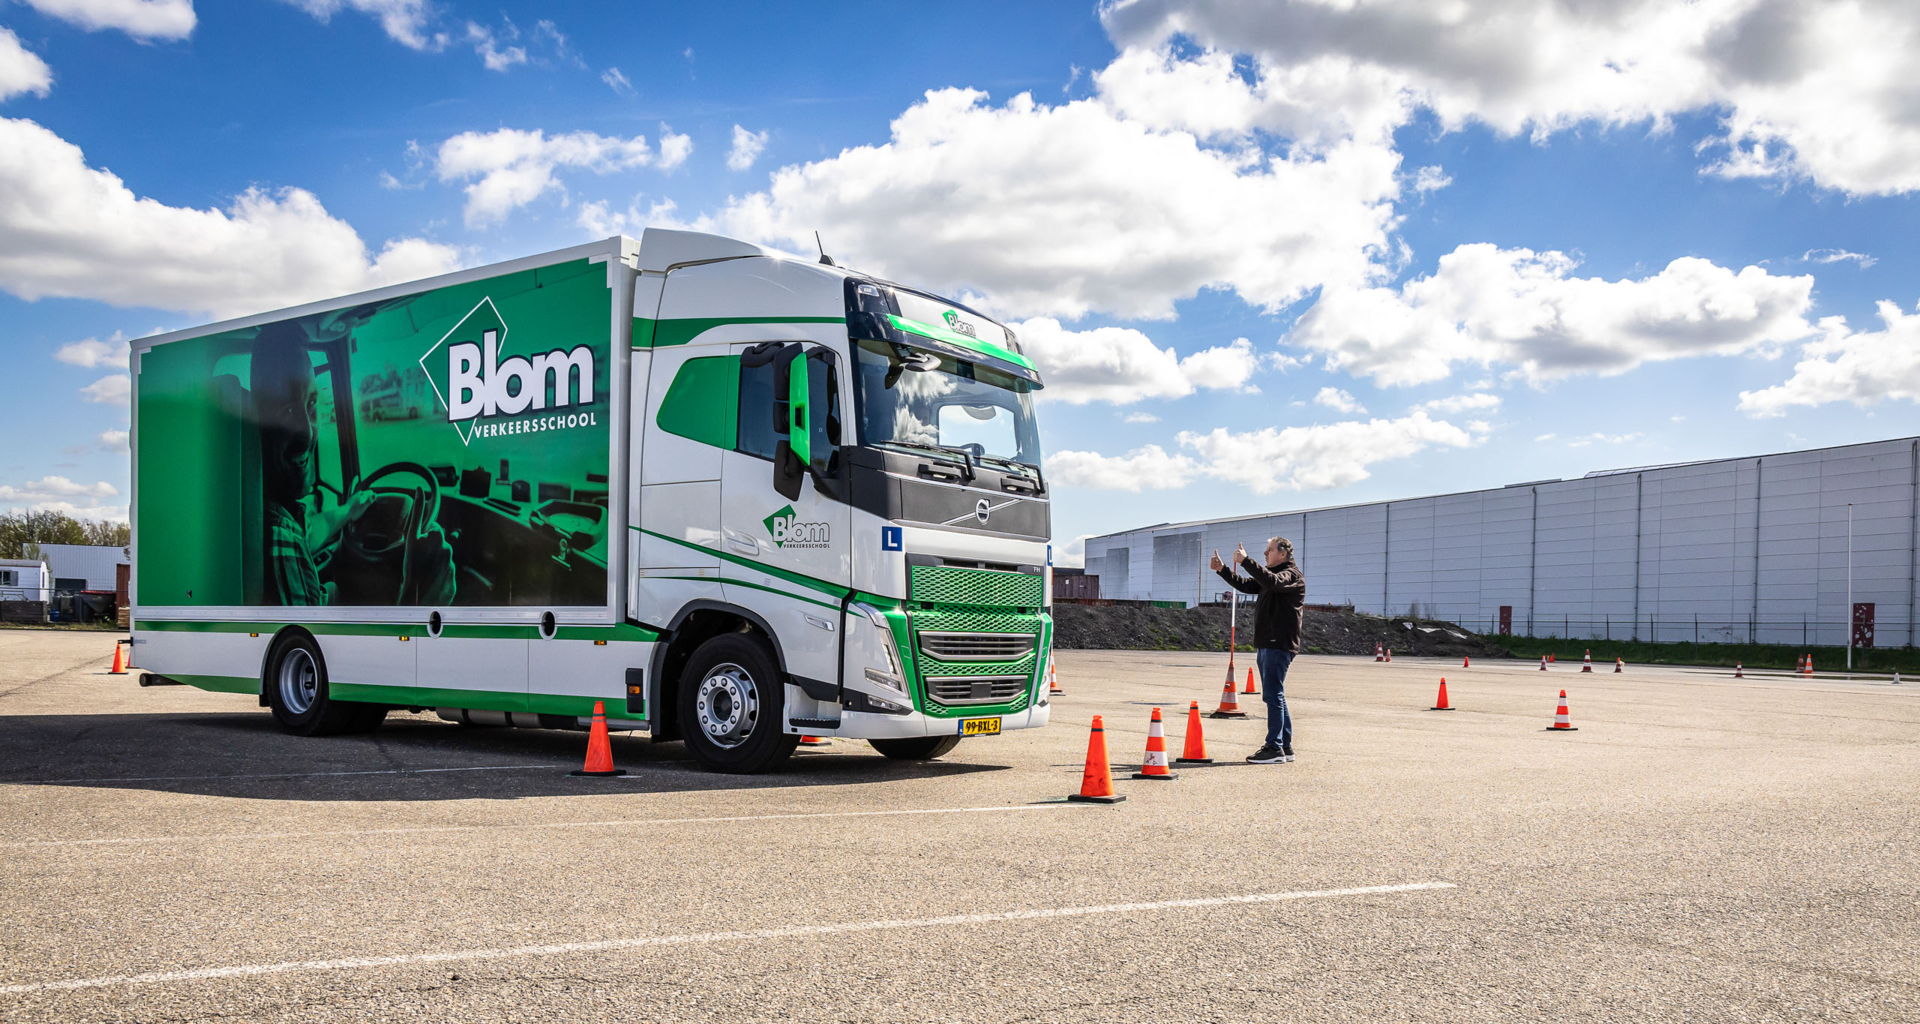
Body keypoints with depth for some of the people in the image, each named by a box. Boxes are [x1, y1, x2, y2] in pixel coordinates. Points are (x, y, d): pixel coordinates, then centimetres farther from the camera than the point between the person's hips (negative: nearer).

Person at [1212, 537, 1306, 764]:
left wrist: (1245, 561, -32)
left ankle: (1275, 747, -10)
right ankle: (1285, 747, 18)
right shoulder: (1272, 574, 22)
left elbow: (1272, 581, -29)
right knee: (1275, 696, 12)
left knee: (1273, 695, -11)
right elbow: (1245, 585, 21)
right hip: (1266, 644, 10)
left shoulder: (1292, 575, -8)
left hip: (1279, 645, -10)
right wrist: (1222, 570, 9)